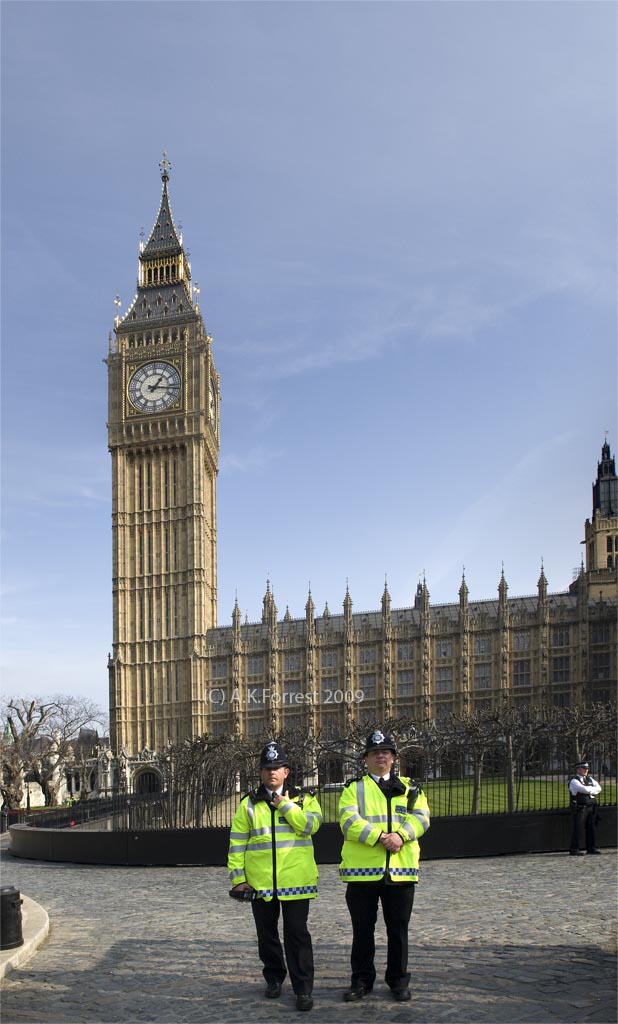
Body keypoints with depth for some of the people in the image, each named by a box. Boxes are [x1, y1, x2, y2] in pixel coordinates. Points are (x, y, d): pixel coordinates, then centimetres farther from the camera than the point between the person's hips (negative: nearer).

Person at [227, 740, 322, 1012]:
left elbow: (311, 825, -14)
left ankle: (303, 988, 4)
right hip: (260, 882, 2)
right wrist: (238, 878, -1)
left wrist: (285, 804, -14)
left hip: (295, 880, -2)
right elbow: (237, 842, 4)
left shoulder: (303, 799, 4)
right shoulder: (249, 804, 5)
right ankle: (274, 978, 32)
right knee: (266, 933, 14)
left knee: (297, 933, -4)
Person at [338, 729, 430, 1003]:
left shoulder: (410, 787, 13)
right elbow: (349, 821, -8)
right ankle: (362, 980, 21)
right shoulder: (353, 788, 7)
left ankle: (398, 980, 23)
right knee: (362, 929, 7)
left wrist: (400, 835, -20)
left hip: (400, 870, 1)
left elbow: (420, 818, -1)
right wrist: (379, 837, -21)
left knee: (398, 929, 9)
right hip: (362, 870, -1)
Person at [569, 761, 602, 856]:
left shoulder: (589, 779, 16)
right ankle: (574, 849, -3)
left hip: (591, 807, 7)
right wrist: (593, 789, -4)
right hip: (580, 808, -7)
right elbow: (585, 789, -22)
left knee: (590, 827, 10)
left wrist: (590, 790, -10)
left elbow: (598, 788, 5)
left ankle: (591, 847, 19)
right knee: (578, 828, -7)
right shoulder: (574, 781, -9)